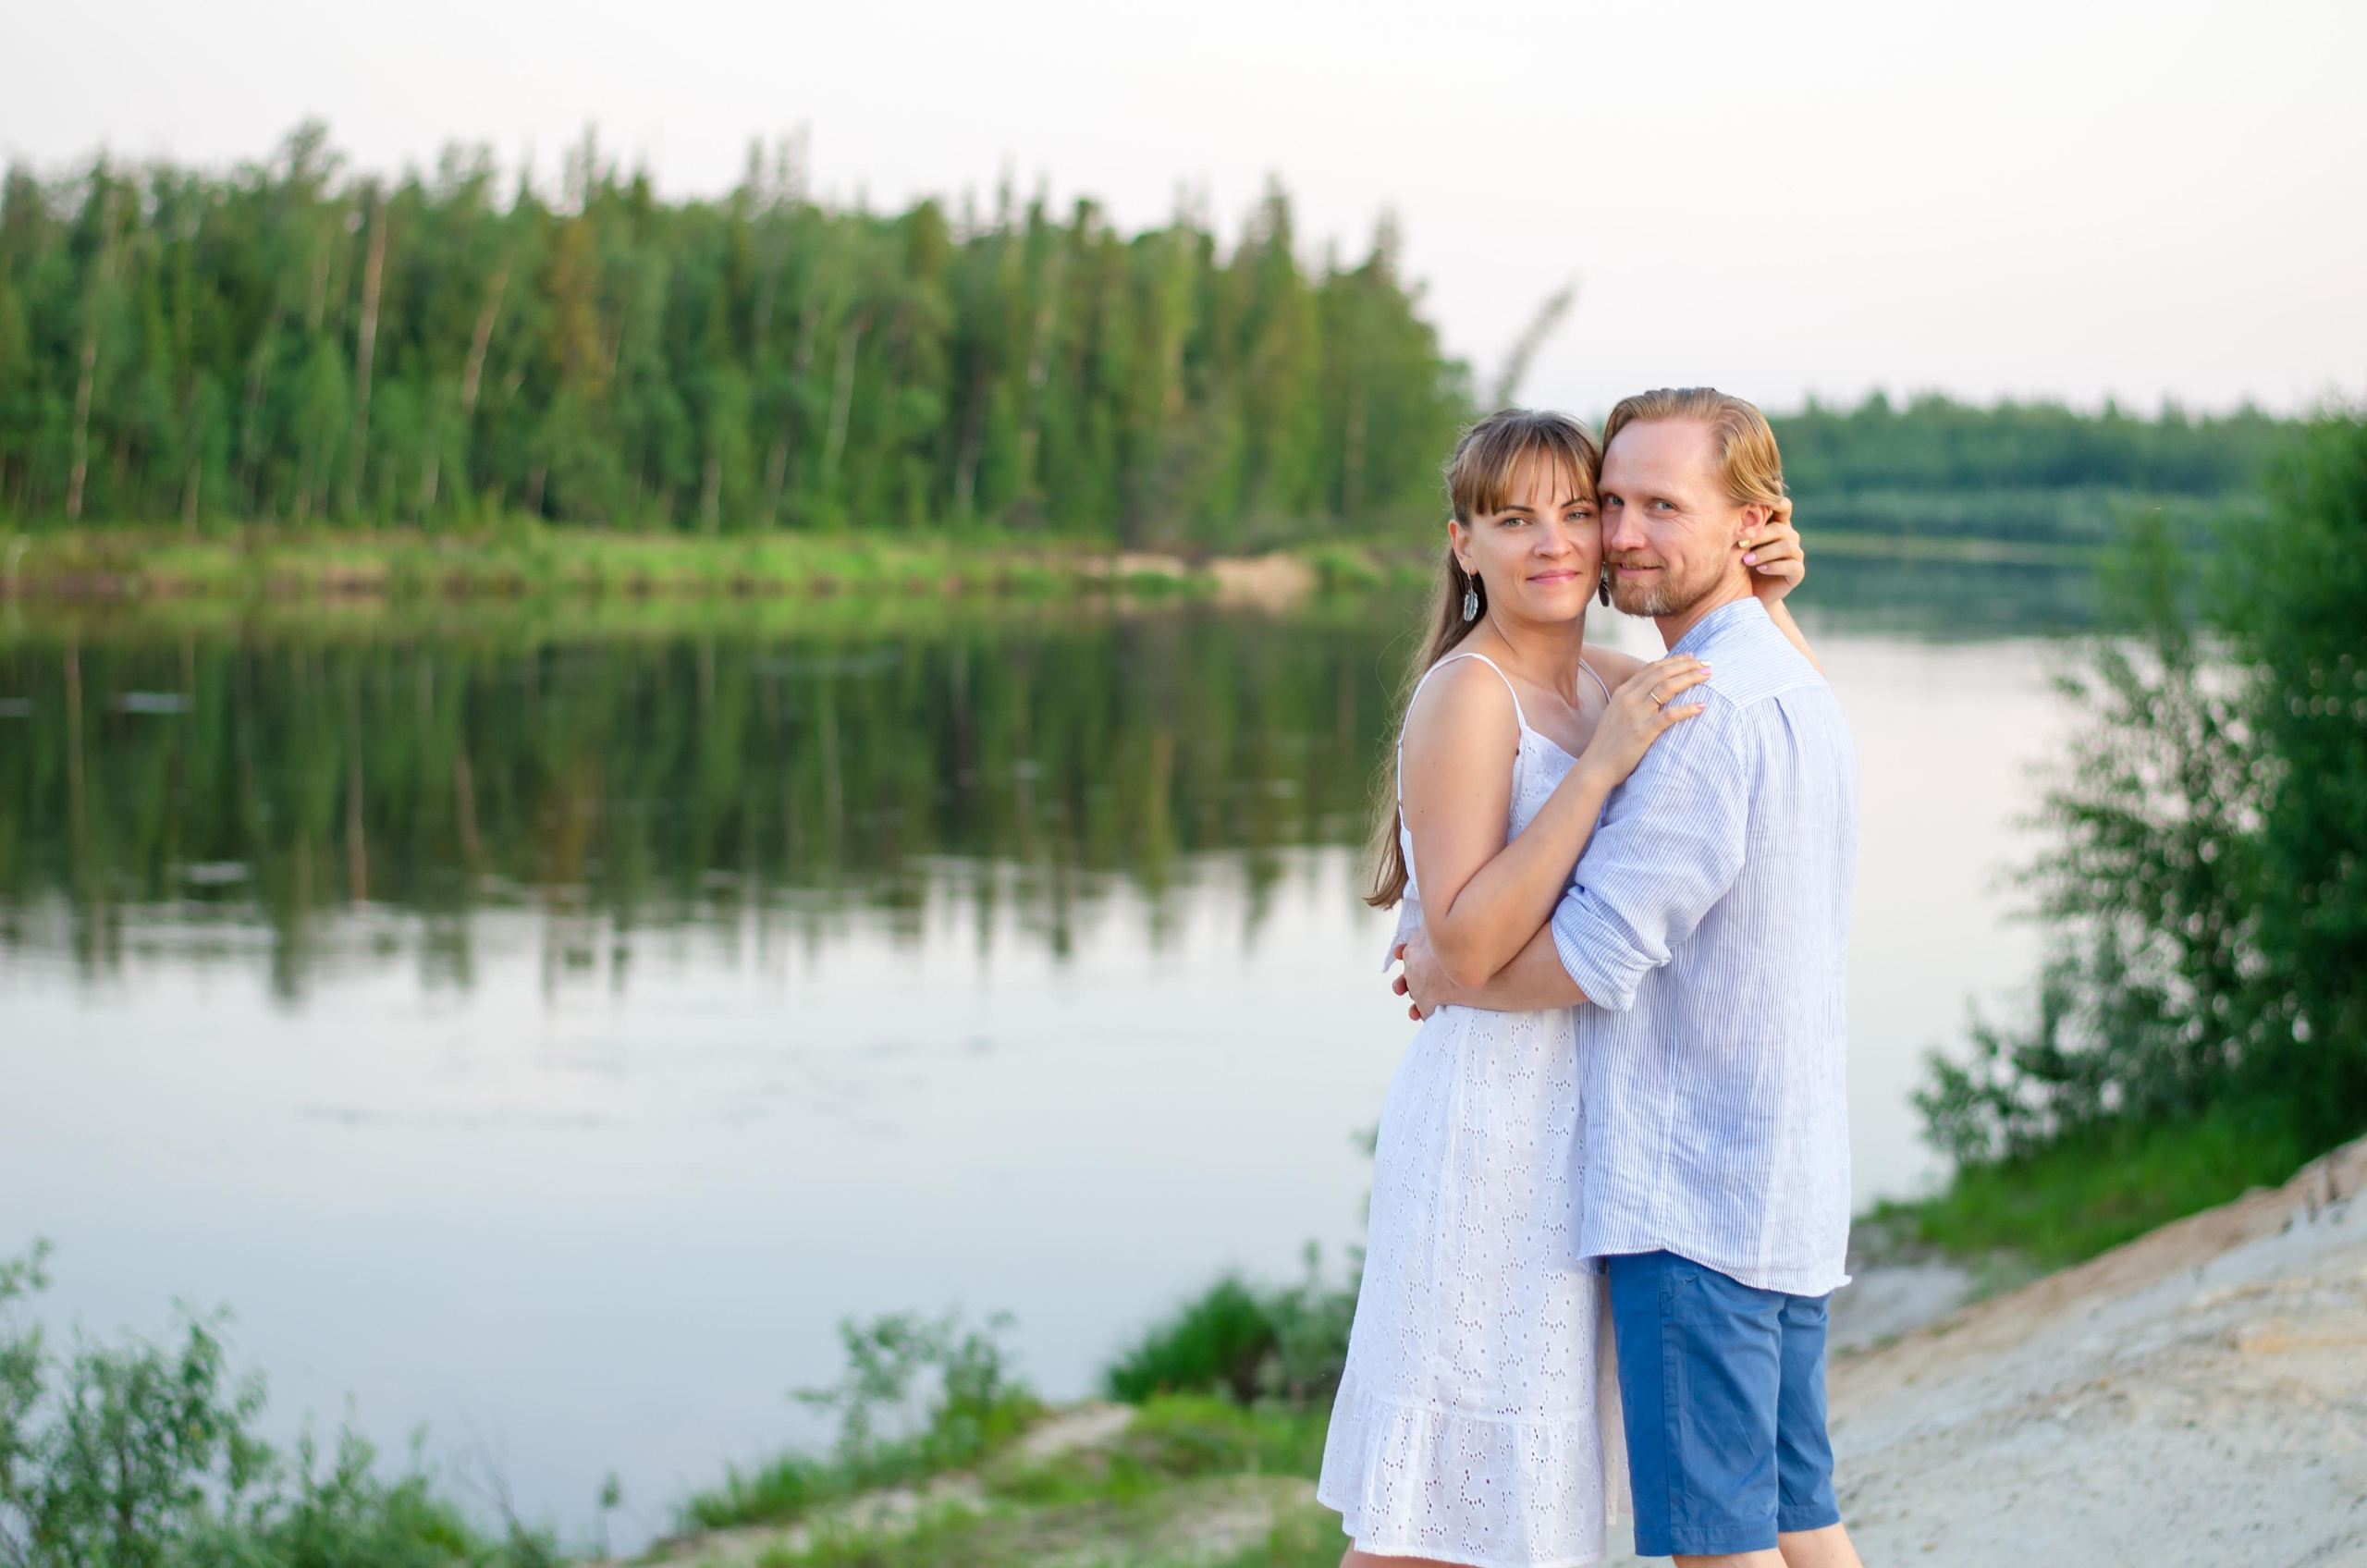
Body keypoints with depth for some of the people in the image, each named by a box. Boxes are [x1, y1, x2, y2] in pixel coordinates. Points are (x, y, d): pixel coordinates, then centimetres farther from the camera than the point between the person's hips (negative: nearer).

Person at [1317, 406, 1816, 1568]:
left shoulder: (1602, 681, 9)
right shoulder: (1467, 693, -15)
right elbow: (1465, 943, -23)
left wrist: (1767, 596, 1)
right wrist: (1600, 766, -26)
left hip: (1575, 1119, 8)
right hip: (1493, 1118, -8)